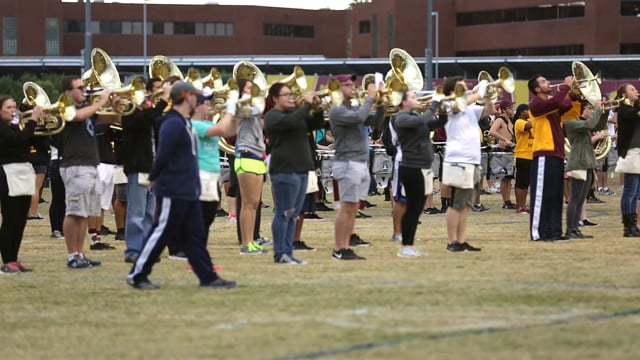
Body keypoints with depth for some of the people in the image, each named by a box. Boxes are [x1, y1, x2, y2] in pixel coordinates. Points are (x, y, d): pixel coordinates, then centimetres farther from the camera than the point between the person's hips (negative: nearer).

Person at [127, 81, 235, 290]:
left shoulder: (185, 123, 15)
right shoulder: (173, 124, -17)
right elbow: (163, 155, -20)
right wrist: (154, 179, -10)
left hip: (188, 192, 10)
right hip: (173, 192, -10)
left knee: (195, 237, 9)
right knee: (161, 234, -4)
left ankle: (208, 277, 11)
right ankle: (137, 275, 4)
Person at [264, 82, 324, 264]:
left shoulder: (295, 112, 19)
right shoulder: (273, 116, -8)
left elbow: (317, 124, 16)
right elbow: (292, 121, -26)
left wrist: (317, 108, -1)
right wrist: (307, 104, -18)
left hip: (301, 169, 8)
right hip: (285, 171, -8)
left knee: (293, 215, 9)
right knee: (284, 213, -6)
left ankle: (288, 252, 13)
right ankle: (280, 254, -2)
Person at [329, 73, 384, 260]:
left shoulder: (353, 108, 17)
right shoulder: (337, 110, -9)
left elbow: (375, 121, 12)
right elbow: (359, 117, -25)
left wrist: (381, 104, -2)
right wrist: (370, 98, -15)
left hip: (361, 162, 9)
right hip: (347, 162, -9)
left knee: (353, 208, 8)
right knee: (346, 207, -8)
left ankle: (346, 247, 12)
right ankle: (338, 250, -4)